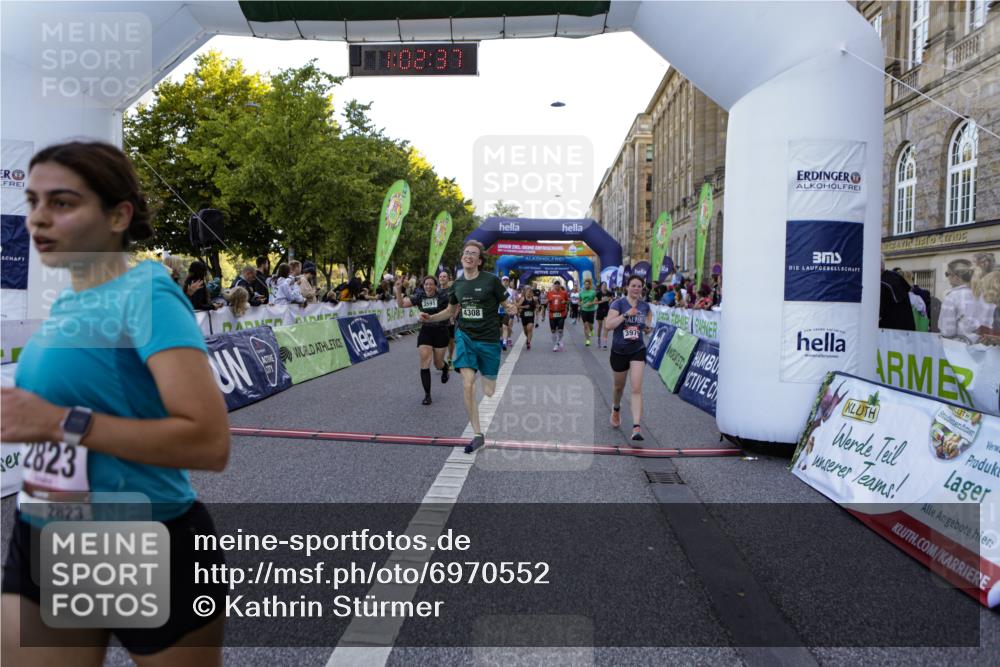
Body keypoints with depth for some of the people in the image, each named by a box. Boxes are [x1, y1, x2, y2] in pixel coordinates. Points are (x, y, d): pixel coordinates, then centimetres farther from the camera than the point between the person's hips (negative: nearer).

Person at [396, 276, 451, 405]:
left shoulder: (442, 295, -7)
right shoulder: (419, 296, 1)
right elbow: (402, 304, 1)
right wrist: (398, 289, -12)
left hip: (440, 332, -2)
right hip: (425, 332, 2)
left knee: (438, 364, 10)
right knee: (424, 363, -9)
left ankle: (445, 367, 51)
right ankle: (427, 395, 1)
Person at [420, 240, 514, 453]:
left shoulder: (491, 280, -9)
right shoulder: (457, 284, 5)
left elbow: (506, 304, -3)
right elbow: (451, 310, 19)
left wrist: (511, 308, -27)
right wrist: (430, 318, 5)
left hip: (489, 340, -3)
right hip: (465, 336, 3)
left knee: (489, 392, 3)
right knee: (467, 385, -11)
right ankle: (478, 434, 2)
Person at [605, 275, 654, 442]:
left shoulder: (645, 306, 1)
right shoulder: (618, 304, -10)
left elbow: (649, 313, 22)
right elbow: (609, 325, -21)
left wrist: (648, 327, 0)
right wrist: (626, 314, -29)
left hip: (638, 350, 1)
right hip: (619, 351, -1)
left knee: (637, 389, -12)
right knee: (619, 386, 19)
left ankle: (636, 427, -14)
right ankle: (616, 409, 51)